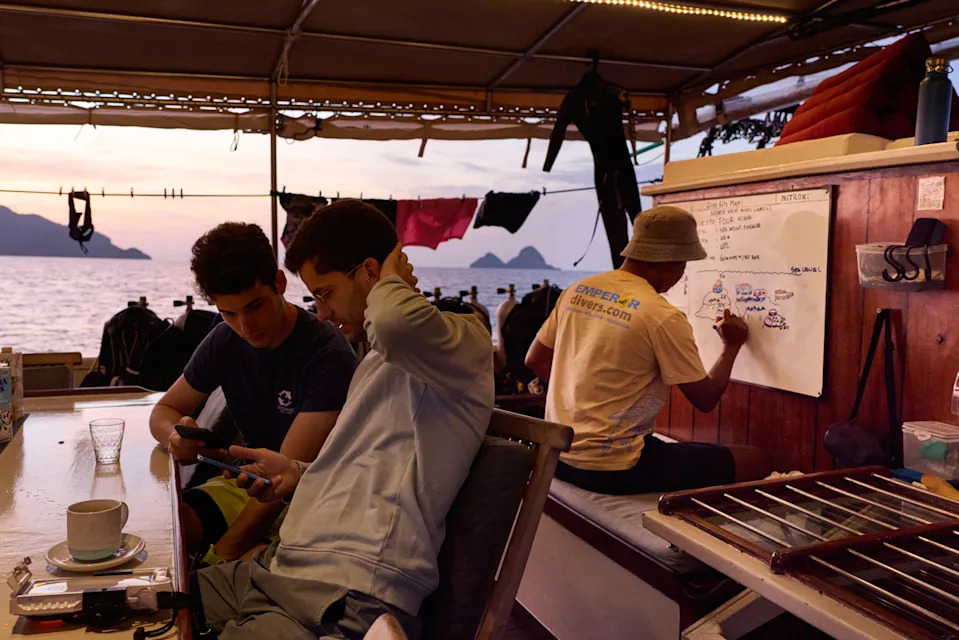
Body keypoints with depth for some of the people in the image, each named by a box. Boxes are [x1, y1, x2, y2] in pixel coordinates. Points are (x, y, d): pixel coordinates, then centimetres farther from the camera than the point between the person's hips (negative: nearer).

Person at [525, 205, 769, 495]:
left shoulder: (578, 290, 3)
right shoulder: (663, 317, -16)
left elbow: (535, 361, 11)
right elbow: (706, 399, -6)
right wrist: (732, 345, 11)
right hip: (613, 467, -8)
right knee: (753, 461, 2)